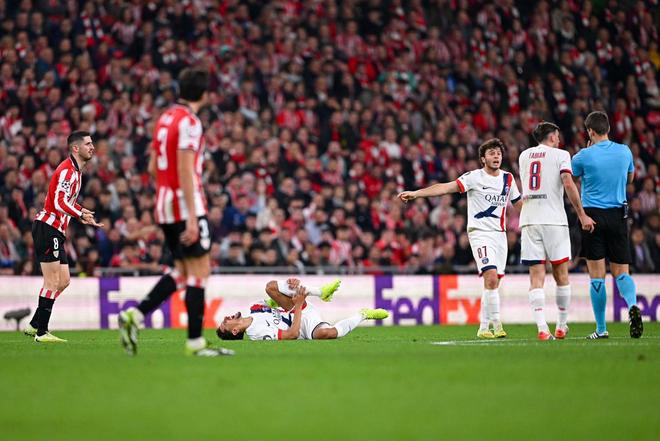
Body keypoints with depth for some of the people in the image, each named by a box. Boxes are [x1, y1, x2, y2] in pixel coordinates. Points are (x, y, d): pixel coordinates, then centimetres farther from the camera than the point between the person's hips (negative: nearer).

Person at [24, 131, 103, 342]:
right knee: (53, 282, -9)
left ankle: (33, 325, 14)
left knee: (63, 280, 10)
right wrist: (81, 215, -31)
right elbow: (59, 203, -24)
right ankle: (41, 332, -6)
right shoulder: (67, 170, -15)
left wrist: (82, 213, 16)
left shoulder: (76, 170, 17)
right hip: (47, 228, -10)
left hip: (55, 231, 10)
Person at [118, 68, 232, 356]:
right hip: (185, 205, -9)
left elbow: (153, 166, 18)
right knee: (200, 270, -2)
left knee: (182, 271, 15)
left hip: (164, 204, 9)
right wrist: (191, 218, -22)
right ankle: (195, 341, -1)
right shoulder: (189, 122, -14)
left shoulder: (166, 118, 13)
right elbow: (185, 170, -20)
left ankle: (134, 316, 3)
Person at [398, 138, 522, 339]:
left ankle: (484, 328, 11)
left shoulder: (508, 178, 10)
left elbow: (518, 202, 25)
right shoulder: (474, 177, -8)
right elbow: (447, 187, -17)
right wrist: (416, 193, -28)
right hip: (480, 232, -6)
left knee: (493, 284, 4)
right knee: (491, 277, -20)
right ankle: (497, 325, -16)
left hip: (500, 234, 6)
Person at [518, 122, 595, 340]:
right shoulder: (560, 154, 2)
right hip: (554, 220, -3)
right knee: (561, 274, 9)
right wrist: (582, 215, -9)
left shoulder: (524, 156, 17)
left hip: (529, 220, 3)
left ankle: (542, 328, -14)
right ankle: (561, 326, 15)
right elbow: (568, 184, -12)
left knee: (536, 276, -2)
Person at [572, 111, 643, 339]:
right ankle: (632, 305, -22)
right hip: (618, 216, 3)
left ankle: (601, 328, 2)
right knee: (621, 271, 8)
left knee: (597, 275, 1)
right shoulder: (624, 151, 3)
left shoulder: (584, 156, -8)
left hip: (592, 217, -3)